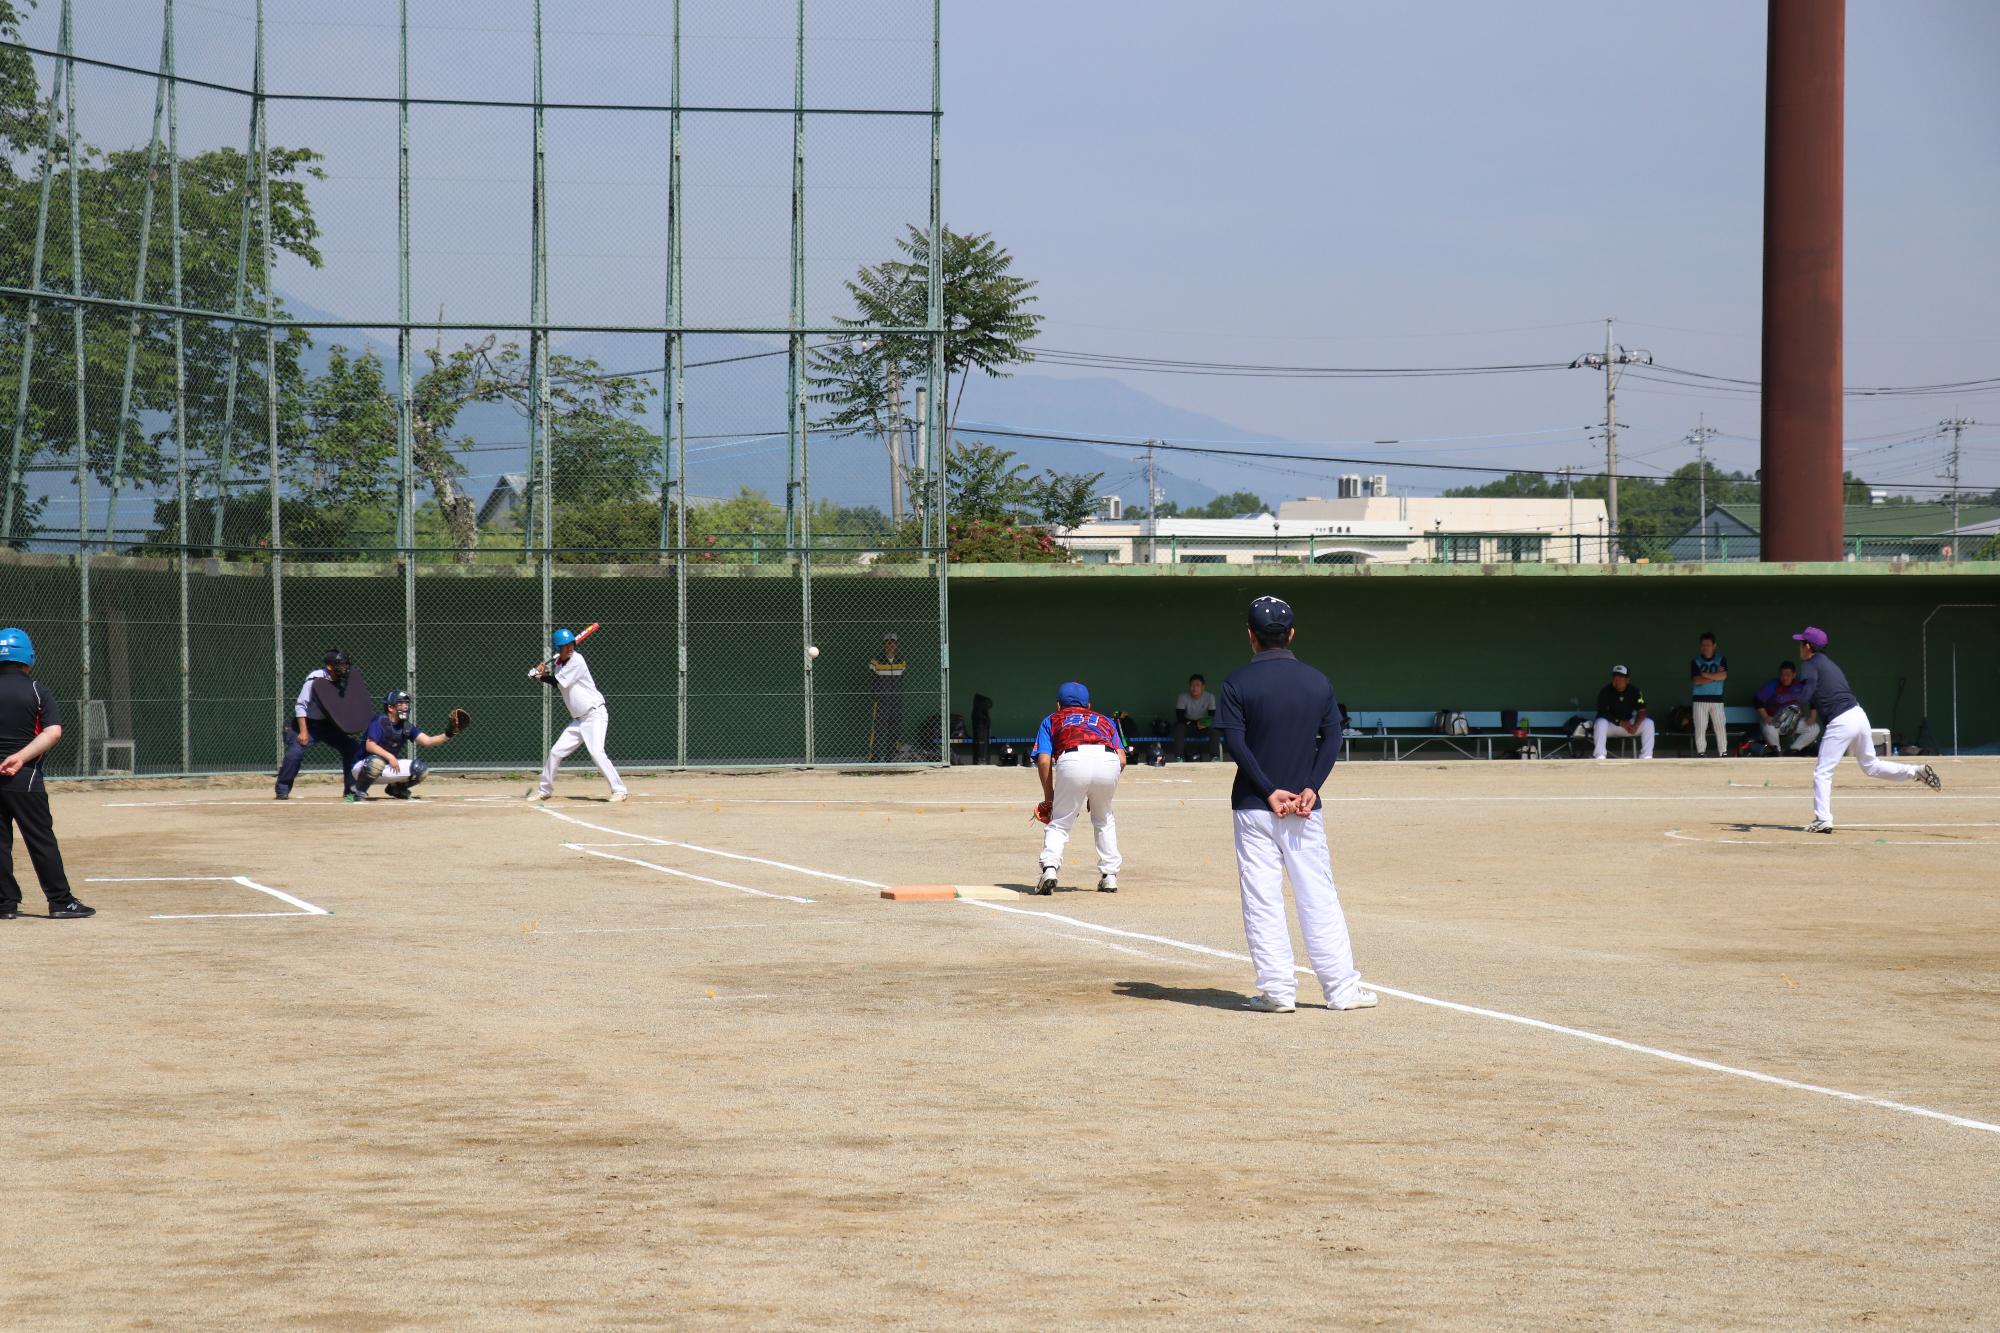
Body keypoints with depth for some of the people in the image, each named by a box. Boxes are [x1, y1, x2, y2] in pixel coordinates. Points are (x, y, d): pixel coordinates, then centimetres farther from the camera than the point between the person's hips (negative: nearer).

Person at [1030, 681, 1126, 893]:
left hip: (1073, 762, -2)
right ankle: (1109, 876, 19)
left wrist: (1048, 798, 23)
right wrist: (1097, 793, 30)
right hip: (1108, 762, 2)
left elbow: (1044, 761, 16)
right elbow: (1122, 759, 21)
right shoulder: (1105, 721, 38)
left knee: (1059, 823, 10)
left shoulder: (1051, 720, 33)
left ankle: (1049, 869, -14)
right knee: (1103, 820, 26)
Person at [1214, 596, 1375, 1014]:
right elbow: (1332, 739, 0)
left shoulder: (1238, 682, -4)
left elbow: (1235, 742, -11)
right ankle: (1341, 987, 4)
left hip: (1254, 807, -2)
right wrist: (1310, 789, -6)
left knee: (1262, 901, 1)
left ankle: (1277, 990, -1)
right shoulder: (1318, 682, 5)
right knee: (1319, 897, 6)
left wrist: (1269, 792, -11)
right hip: (1305, 808, 2)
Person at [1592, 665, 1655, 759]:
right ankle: (1600, 758, -35)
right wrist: (1620, 722, -27)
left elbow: (1642, 711, -7)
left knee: (1648, 723, -18)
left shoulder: (1634, 691, -4)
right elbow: (1603, 712, -17)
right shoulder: (1605, 691, -11)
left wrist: (1635, 725, -26)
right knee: (1600, 723, -35)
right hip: (1610, 724, -3)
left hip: (1628, 722, 3)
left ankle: (1646, 757, -17)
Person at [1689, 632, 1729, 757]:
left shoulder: (1721, 660, 4)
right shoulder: (1696, 662, 3)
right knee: (1700, 728, -2)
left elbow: (1723, 676, -12)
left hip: (1717, 699, 0)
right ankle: (1700, 753, 4)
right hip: (1700, 699, 0)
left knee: (1720, 727, -4)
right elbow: (1697, 680, -10)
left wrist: (1705, 674, -12)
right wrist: (1715, 676, -11)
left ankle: (1723, 753, -2)